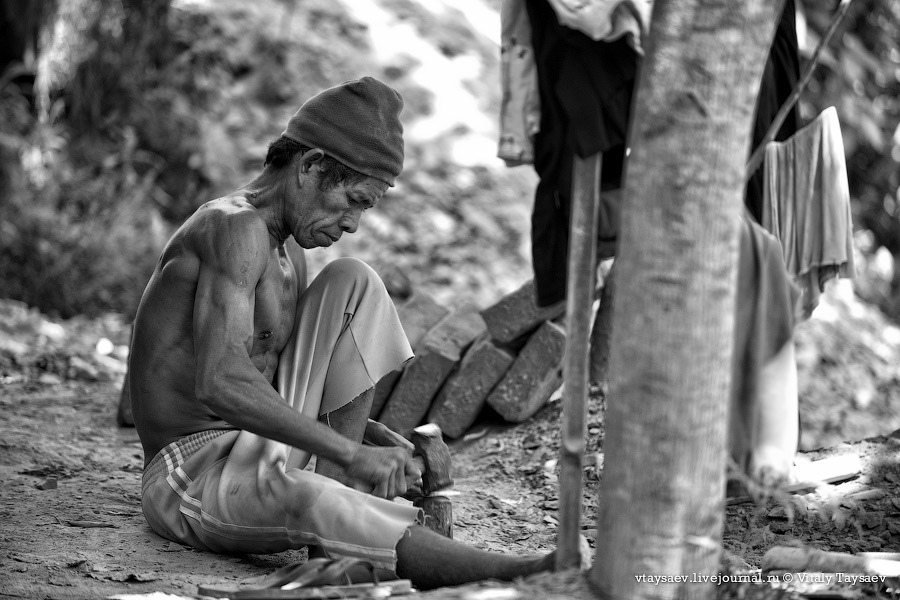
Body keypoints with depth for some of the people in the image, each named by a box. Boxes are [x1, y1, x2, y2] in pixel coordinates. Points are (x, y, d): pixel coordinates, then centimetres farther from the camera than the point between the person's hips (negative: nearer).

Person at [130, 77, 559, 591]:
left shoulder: (289, 252, 13)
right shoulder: (236, 226, -17)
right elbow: (220, 383, -32)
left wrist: (391, 442, 5)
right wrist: (351, 453, -33)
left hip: (263, 451, 9)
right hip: (195, 479, -9)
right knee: (302, 500, -41)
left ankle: (339, 512, -10)